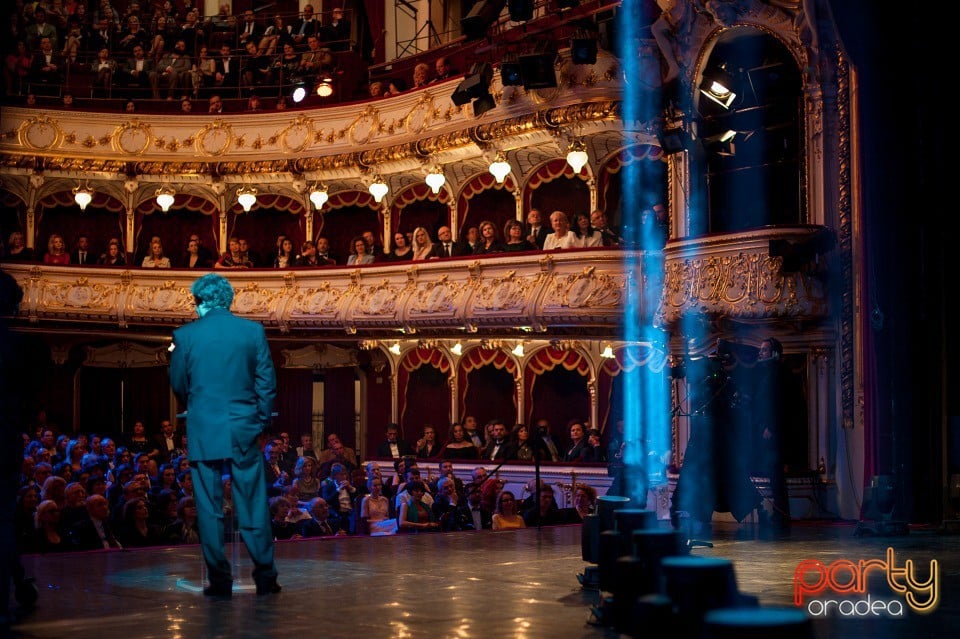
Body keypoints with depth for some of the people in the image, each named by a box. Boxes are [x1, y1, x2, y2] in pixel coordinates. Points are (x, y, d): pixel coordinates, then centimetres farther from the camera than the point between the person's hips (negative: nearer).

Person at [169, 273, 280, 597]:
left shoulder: (185, 335, -2)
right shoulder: (253, 331, 0)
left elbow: (178, 385, 6)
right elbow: (267, 382, 1)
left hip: (203, 432, -1)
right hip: (244, 430, 1)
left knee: (210, 509, 5)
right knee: (254, 506, 7)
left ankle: (219, 580, 6)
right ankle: (265, 578, 9)